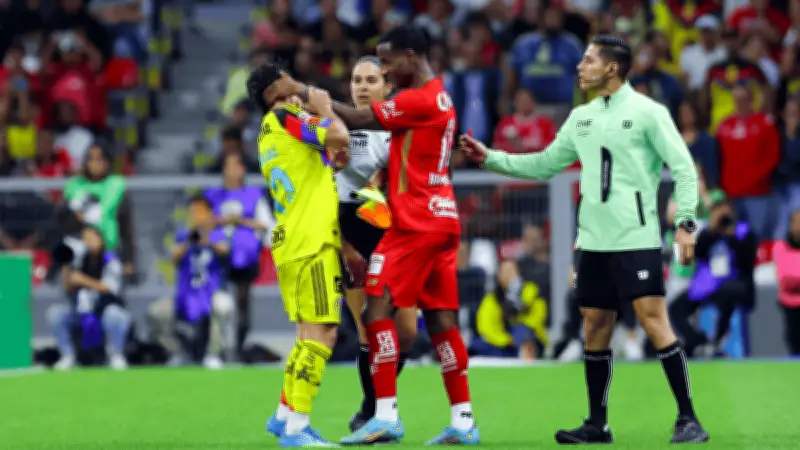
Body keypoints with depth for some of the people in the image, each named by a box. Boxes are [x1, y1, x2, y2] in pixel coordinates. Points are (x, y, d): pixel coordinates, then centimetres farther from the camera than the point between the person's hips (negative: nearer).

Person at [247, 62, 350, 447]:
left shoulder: (269, 132, 19)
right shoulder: (285, 117, -8)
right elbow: (339, 137, -21)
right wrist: (325, 109, -4)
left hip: (290, 242, 10)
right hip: (312, 242, -10)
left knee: (309, 333, 17)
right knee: (322, 332, -11)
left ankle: (284, 416, 21)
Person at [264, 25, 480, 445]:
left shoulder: (419, 99, -14)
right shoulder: (437, 97, 17)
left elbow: (359, 119, -13)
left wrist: (302, 91, -6)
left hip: (415, 222, -10)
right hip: (442, 219, 10)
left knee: (378, 308, -9)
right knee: (441, 319, 8)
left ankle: (386, 415, -13)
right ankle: (463, 421, 6)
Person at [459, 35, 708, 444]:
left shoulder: (647, 112, -5)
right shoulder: (581, 118, 13)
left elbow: (683, 167, -7)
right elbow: (543, 165, 21)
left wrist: (685, 222, -16)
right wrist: (489, 158, 15)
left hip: (636, 238, -6)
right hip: (593, 240, 6)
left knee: (654, 321, -13)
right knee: (595, 328, 7)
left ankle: (688, 420, -9)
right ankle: (597, 426, 15)